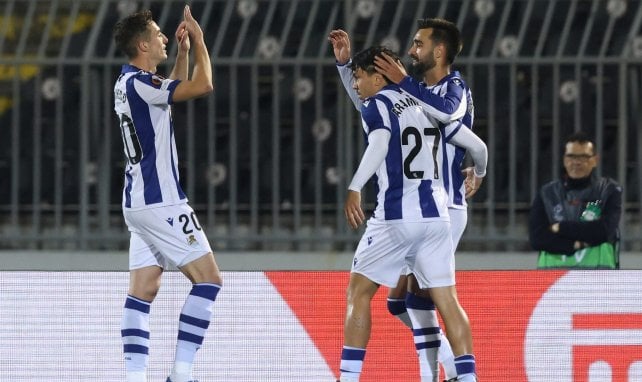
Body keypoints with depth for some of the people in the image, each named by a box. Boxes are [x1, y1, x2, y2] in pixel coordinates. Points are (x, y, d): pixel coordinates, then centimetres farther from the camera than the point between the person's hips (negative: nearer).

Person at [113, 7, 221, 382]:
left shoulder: (130, 81, 14)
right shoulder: (139, 82, -16)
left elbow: (178, 90, 33)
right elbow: (202, 86, -20)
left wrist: (183, 51, 22)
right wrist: (198, 39, -7)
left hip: (141, 202, 10)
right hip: (160, 201, -10)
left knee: (144, 290, 5)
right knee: (209, 278, -8)